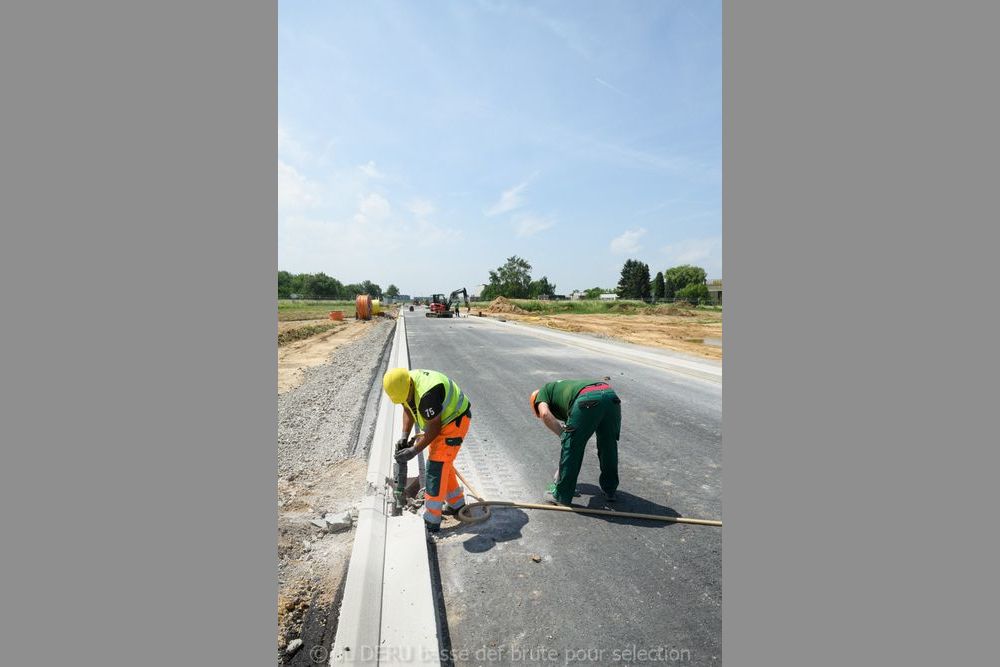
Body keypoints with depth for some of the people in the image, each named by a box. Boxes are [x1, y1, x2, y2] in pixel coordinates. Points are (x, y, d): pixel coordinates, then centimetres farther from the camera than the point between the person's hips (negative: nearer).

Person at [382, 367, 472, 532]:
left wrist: (414, 450, -21)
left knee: (437, 465, -10)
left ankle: (431, 521, -1)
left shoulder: (427, 394, -37)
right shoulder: (403, 384, -10)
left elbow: (434, 428, -26)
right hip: (440, 421, 9)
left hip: (454, 421, -9)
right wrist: (404, 437, -5)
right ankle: (457, 504, 34)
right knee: (443, 462, 17)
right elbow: (408, 410, 5)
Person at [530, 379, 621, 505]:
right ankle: (610, 491, 41)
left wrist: (562, 434, 10)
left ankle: (561, 495, 24)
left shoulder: (543, 391, 26)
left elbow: (545, 415, 1)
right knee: (609, 447, 26)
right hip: (611, 395, 7)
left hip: (587, 400, -7)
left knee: (571, 449, 10)